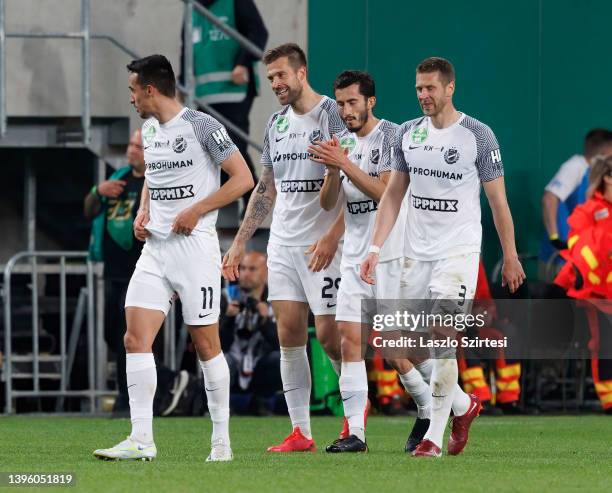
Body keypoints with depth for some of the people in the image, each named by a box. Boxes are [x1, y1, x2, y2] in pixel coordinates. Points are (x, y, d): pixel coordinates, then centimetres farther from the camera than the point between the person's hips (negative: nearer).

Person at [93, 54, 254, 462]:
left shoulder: (201, 126, -9)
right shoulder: (149, 130, 14)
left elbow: (243, 178, -10)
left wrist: (196, 211, -15)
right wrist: (143, 211, 11)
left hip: (195, 247, -7)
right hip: (155, 247, 7)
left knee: (206, 344, -1)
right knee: (136, 337, -6)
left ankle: (222, 440, 8)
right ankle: (141, 440, -9)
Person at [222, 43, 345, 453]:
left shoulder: (332, 115, -8)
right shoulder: (277, 123, 14)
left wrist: (332, 236, -22)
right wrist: (240, 243, 17)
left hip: (323, 246, -7)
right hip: (283, 244, 7)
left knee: (329, 334, -6)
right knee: (290, 333, 0)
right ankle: (301, 433, 2)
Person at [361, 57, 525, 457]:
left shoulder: (478, 136, -6)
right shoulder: (407, 134, 7)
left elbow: (498, 201, -1)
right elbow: (393, 195, 12)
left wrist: (510, 255, 0)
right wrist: (375, 248, 5)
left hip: (459, 251, -5)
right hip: (417, 253, 5)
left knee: (443, 334, -15)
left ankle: (435, 435, -10)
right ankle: (463, 405, 27)